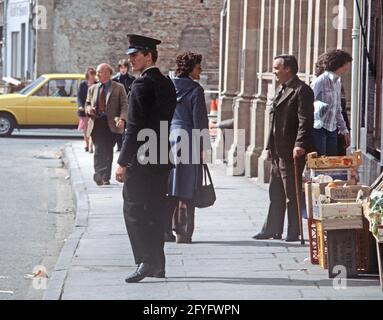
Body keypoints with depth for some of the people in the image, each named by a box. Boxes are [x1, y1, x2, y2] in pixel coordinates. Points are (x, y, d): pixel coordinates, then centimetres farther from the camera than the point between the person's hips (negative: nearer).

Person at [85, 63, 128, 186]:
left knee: (108, 151, 0)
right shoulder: (92, 89, 18)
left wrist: (122, 119, -17)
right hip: (96, 123, 3)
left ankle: (105, 178, 6)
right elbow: (88, 104, 25)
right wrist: (88, 109, 0)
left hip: (111, 124, -3)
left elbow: (124, 105, 0)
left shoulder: (118, 88, 5)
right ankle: (99, 175, -7)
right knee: (98, 151, -7)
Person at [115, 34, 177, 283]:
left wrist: (123, 162, -15)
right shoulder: (167, 83, 13)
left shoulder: (142, 84, -14)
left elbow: (135, 127, -17)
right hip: (161, 158, 9)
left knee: (134, 210, -5)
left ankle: (147, 261, -13)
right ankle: (157, 264, 15)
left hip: (141, 159, -9)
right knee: (156, 212, 12)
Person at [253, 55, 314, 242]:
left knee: (291, 194, -3)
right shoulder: (282, 89, 18)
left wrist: (300, 145, -27)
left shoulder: (302, 90, -12)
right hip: (279, 152, 10)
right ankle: (272, 230, 20)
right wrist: (270, 146, 17)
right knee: (276, 193, 14)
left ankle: (294, 232, 4)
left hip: (292, 151, -10)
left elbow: (305, 121, -19)